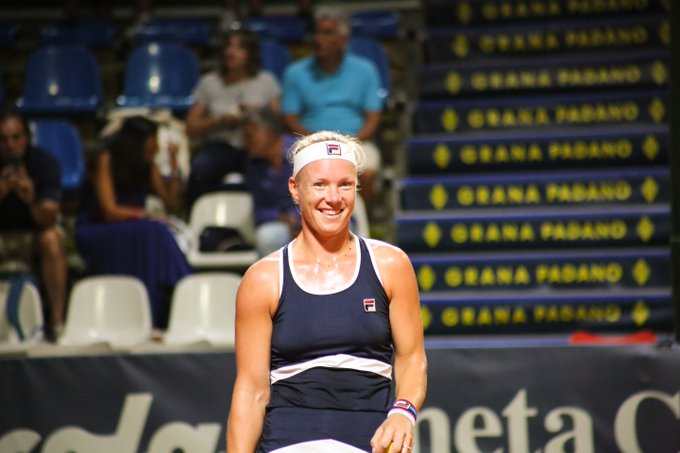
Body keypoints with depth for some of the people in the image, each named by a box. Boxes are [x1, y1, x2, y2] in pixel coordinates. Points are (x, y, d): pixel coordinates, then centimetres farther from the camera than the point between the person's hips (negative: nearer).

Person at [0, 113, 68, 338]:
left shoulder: (45, 163, -14)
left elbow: (48, 220, -21)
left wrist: (32, 200, -43)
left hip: (33, 235, 0)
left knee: (52, 239, -33)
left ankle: (57, 320, -28)